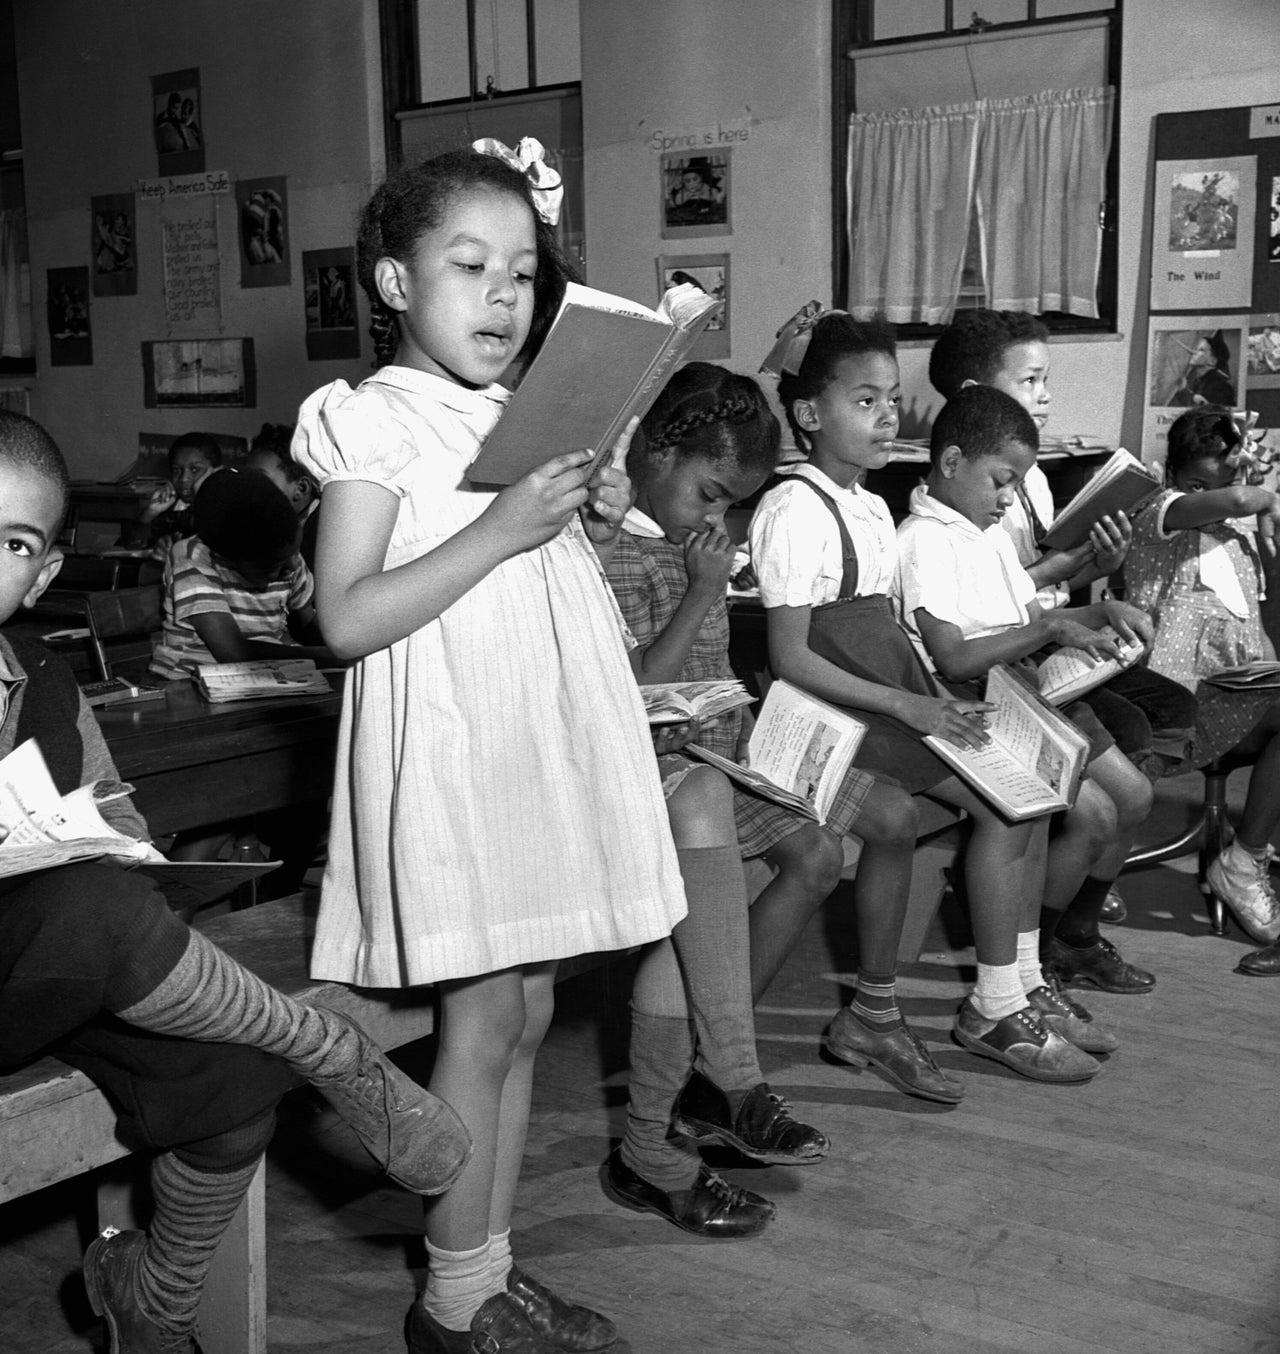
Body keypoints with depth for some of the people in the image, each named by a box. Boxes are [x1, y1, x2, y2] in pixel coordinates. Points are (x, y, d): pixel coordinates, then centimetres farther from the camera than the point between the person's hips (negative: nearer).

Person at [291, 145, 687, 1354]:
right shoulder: (375, 422, -7)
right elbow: (346, 617, -16)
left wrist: (594, 531, 2)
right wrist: (502, 529, -21)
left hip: (546, 737, 7)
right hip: (449, 743, -7)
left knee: (524, 1013, 11)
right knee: (486, 1014, -3)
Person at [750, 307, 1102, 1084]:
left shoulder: (872, 508, 14)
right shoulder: (797, 511, -15)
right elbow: (790, 657, -19)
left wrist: (939, 694, 4)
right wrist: (907, 706, -22)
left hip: (896, 694, 9)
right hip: (836, 706, -9)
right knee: (1004, 805, -15)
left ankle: (1024, 982, 12)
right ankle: (995, 1012, -3)